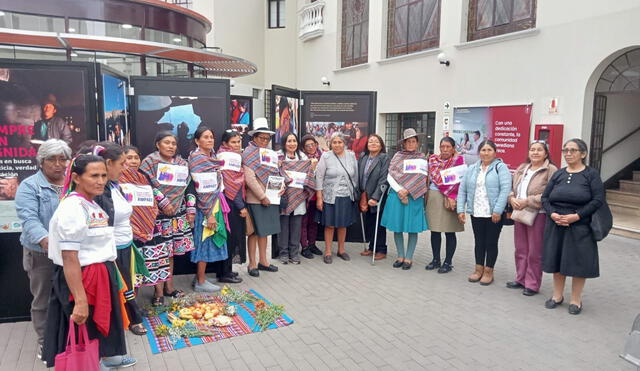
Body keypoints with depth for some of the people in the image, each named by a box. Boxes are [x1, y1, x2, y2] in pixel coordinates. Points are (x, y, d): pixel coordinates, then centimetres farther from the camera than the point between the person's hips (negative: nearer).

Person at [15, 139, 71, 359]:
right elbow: (28, 219, -20)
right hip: (42, 254, -3)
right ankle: (45, 340, 27)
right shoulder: (29, 186, -6)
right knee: (43, 299, 11)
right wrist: (45, 239, -37)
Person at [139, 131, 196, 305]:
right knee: (157, 253, -5)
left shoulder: (182, 163, 13)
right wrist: (163, 202, -17)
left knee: (170, 251, 12)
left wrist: (191, 209, 7)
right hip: (157, 214, -5)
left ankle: (169, 287, 22)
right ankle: (159, 291, 3)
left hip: (177, 215, 5)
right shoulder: (149, 162, -3)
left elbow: (189, 187, 14)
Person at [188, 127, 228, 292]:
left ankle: (200, 278, 23)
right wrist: (209, 214, -21)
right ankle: (201, 282, 9)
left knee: (208, 240, 12)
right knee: (205, 241, -1)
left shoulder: (211, 156, 12)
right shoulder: (197, 159, -14)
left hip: (214, 204, 8)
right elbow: (201, 189, -19)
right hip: (205, 207, -8)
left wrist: (215, 210, 15)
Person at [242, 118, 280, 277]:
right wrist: (262, 197, -16)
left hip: (270, 198, 6)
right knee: (255, 232, 1)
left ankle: (263, 261, 25)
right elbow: (250, 178, -15)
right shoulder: (249, 153, -7)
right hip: (255, 199, -6)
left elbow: (275, 172, 19)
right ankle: (252, 264, 13)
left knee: (265, 231, 14)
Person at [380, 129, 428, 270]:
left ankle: (408, 258, 12)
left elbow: (421, 180, 2)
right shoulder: (397, 156, 6)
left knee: (412, 228, 2)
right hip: (396, 195, 1)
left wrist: (407, 191, -7)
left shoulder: (422, 159, 5)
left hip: (414, 197, -1)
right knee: (397, 228, 4)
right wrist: (399, 190, -9)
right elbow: (390, 176, 3)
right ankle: (400, 256, 17)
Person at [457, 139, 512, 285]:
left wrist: (497, 210, -19)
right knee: (479, 242, 12)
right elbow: (462, 190, 9)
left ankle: (488, 272, 18)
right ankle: (479, 269, 25)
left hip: (494, 214, -4)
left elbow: (505, 189, -13)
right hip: (476, 213, 4)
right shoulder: (472, 169, 10)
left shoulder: (501, 167, -4)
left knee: (491, 243, 6)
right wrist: (460, 210, 1)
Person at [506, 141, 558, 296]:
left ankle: (532, 284, 14)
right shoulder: (521, 169, 13)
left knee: (534, 252, 2)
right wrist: (512, 199, -6)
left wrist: (527, 201, -19)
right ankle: (520, 279, 28)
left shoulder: (551, 170, -9)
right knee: (520, 250, 15)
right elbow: (512, 188, 15)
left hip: (538, 215, -6)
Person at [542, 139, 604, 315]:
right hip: (556, 226, 4)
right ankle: (557, 295, 26)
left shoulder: (591, 174, -2)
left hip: (580, 227, -4)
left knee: (578, 261, 3)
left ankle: (576, 299, 19)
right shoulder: (558, 174, 9)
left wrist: (576, 216, -18)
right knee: (557, 260, 10)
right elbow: (545, 197, 7)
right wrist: (553, 214, -11)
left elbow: (598, 200, -10)